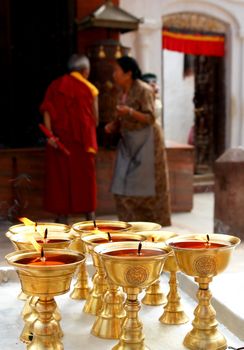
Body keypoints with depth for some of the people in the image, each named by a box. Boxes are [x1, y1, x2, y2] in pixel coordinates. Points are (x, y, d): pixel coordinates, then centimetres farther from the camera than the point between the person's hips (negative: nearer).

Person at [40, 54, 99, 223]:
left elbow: (47, 111, -6)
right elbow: (95, 119, 3)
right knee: (85, 177, 8)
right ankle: (89, 213, 14)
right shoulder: (90, 89, 1)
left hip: (59, 140, 2)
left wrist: (50, 134, -12)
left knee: (60, 177, 7)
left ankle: (62, 216, 7)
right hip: (83, 140, -2)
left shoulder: (55, 85, 7)